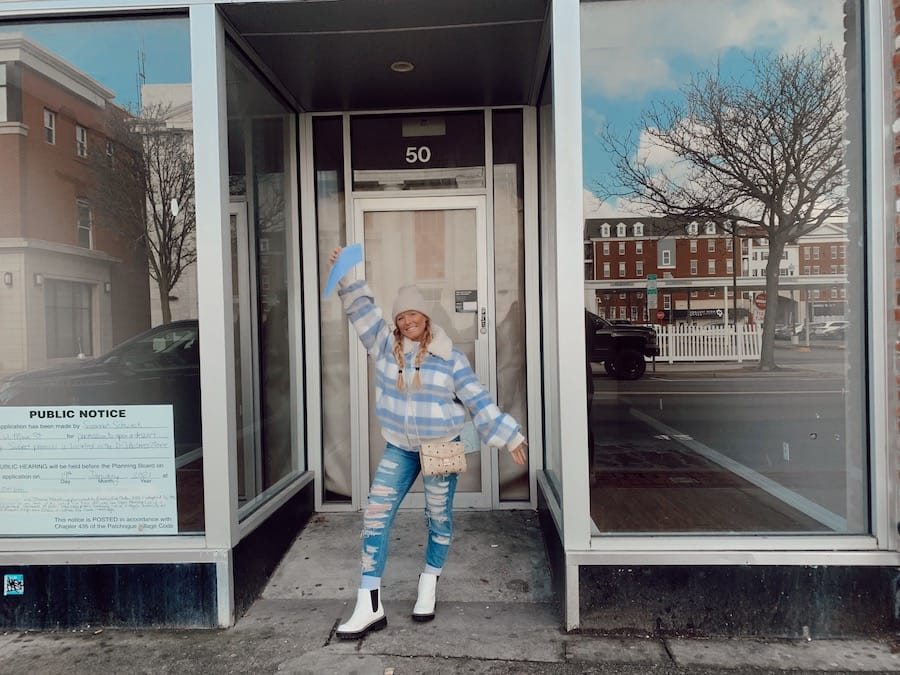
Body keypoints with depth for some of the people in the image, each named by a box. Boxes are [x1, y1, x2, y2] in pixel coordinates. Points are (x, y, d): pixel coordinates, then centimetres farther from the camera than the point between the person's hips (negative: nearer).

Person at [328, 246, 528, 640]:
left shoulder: (449, 356, -8)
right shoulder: (385, 345, -1)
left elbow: (478, 400, -4)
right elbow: (362, 310, -3)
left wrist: (507, 437, -5)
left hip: (441, 447, -1)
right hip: (398, 449, 2)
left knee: (439, 518, 11)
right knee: (376, 516, -7)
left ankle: (429, 586, 35)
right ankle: (369, 606, 0)